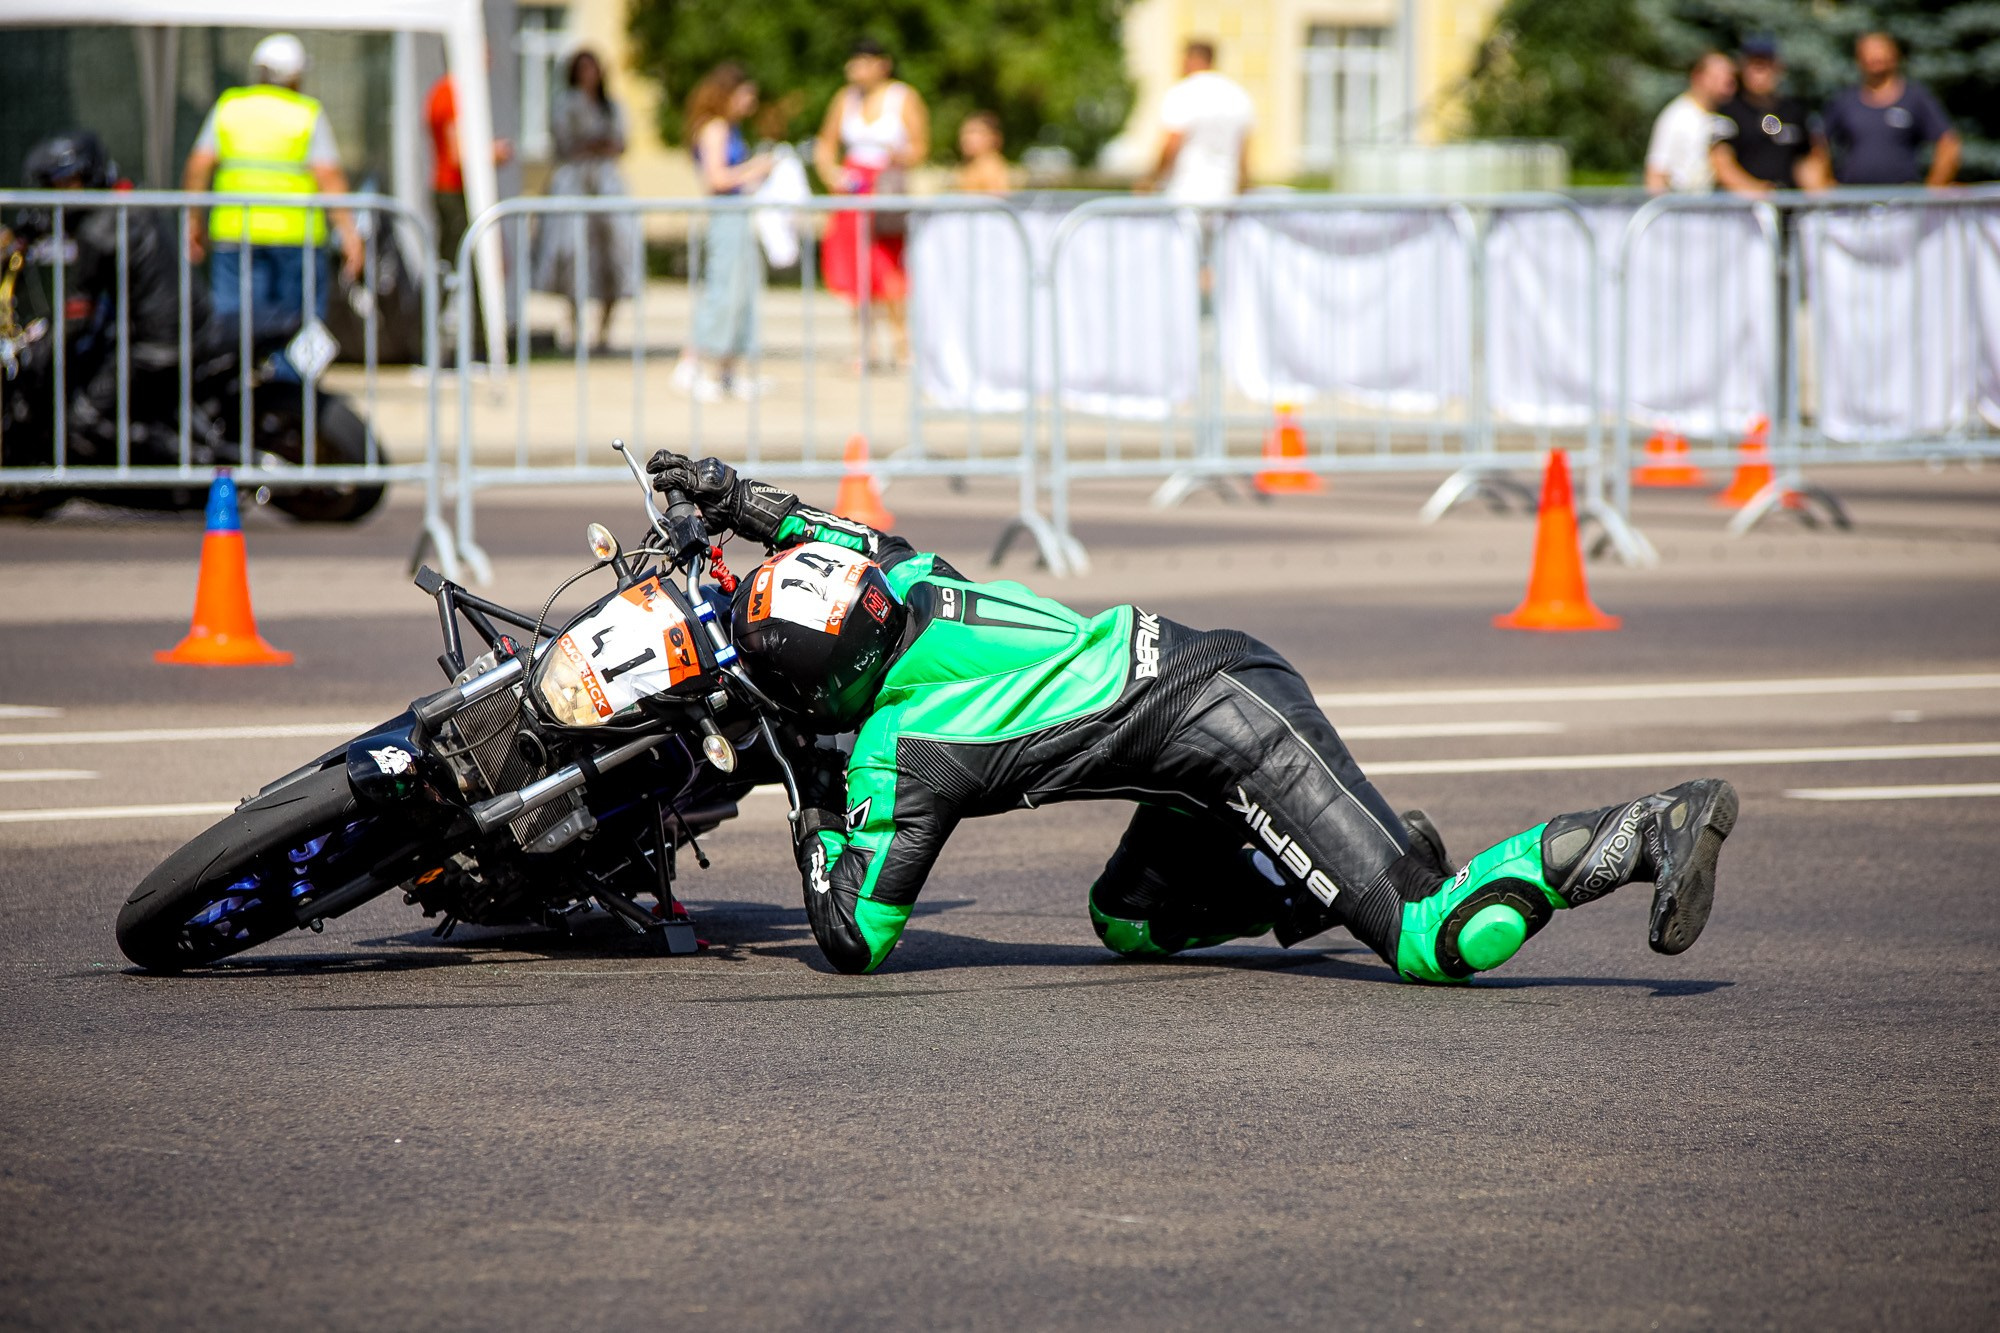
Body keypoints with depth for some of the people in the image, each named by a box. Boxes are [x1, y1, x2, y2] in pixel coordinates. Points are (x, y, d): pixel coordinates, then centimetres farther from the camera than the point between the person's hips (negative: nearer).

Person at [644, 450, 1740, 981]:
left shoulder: (895, 749, -7)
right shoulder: (917, 590, 12)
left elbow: (854, 943, 2)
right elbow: (871, 552, 40)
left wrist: (817, 821, 18)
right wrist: (745, 503, 34)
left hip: (1228, 732, -9)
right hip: (1225, 665, 9)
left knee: (1434, 945, -13)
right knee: (1128, 920, 26)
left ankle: (1654, 833, -20)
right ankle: (1388, 859, 17)